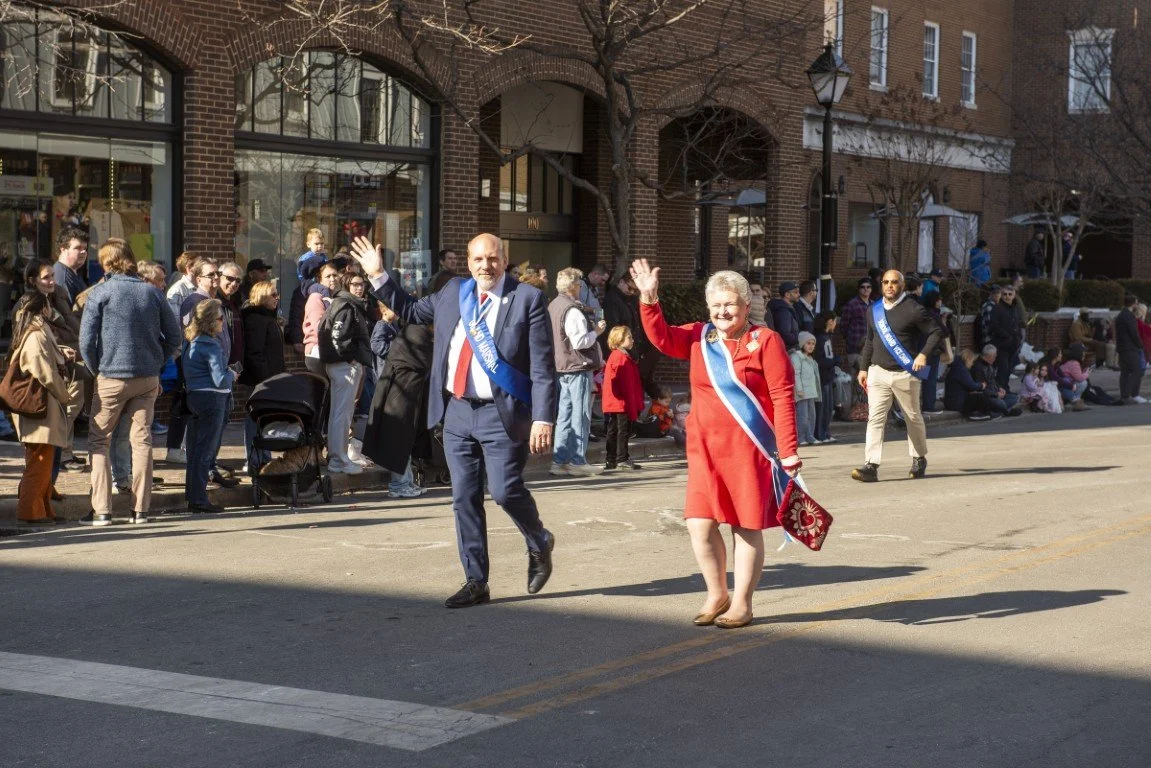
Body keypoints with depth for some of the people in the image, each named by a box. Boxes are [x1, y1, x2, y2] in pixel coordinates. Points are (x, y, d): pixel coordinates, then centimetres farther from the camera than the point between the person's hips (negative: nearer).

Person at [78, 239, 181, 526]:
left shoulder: (101, 292, -6)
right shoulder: (152, 292, 5)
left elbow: (86, 341, -9)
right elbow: (174, 336, 6)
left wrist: (96, 370, 5)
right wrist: (156, 364, 11)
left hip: (112, 377, -3)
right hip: (148, 379, 3)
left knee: (98, 440, 6)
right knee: (142, 440, 8)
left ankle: (101, 510, -1)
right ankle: (140, 509, 7)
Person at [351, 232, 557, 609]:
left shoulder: (528, 299, -6)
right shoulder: (453, 292, 12)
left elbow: (542, 366, -9)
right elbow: (411, 310, 29)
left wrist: (543, 419, -16)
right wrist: (378, 276, 22)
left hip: (502, 414, -5)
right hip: (457, 412, 6)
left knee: (505, 490, -13)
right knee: (464, 499, 6)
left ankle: (539, 543, 18)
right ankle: (476, 582, 14)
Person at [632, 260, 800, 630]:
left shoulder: (765, 340, -4)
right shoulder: (699, 338, 11)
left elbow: (783, 397, -8)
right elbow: (662, 338, 1)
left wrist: (788, 449, -12)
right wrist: (649, 298, -13)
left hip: (748, 449, -4)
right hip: (705, 448, 4)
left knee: (747, 526, 5)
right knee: (700, 523, -1)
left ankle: (742, 604, 16)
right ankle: (717, 595, 19)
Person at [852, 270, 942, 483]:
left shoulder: (913, 309, -7)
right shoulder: (874, 311, 11)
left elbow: (936, 333, -5)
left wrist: (924, 355, -16)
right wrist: (863, 368, 15)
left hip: (905, 374, -4)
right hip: (878, 372, 4)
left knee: (913, 417, 12)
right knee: (875, 417, -8)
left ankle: (919, 459, 31)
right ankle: (871, 466, -14)